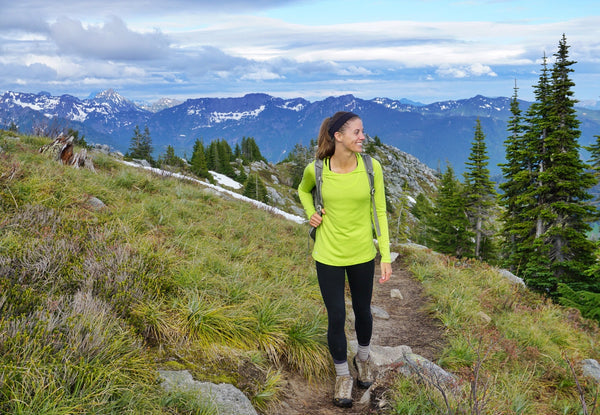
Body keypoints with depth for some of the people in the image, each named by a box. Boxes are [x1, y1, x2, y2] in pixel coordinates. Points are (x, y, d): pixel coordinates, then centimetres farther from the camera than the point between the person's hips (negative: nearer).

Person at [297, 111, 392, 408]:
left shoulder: (371, 168, -11)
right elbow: (303, 190, 13)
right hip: (328, 255, -1)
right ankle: (342, 375, 30)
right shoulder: (316, 169, -12)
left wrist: (386, 256, -4)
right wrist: (311, 213, -6)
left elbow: (380, 212, -3)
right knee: (336, 317, 6)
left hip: (362, 254, 1)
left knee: (362, 310, 18)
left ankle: (363, 357, 49)